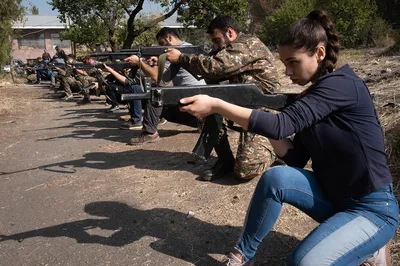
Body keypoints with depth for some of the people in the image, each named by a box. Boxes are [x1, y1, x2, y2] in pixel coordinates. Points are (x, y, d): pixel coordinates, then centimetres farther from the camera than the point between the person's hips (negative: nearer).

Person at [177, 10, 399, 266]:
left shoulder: (342, 84, -20)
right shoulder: (312, 95, 5)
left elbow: (281, 125, -32)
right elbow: (296, 159, 1)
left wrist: (215, 105, -32)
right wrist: (259, 116, -9)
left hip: (373, 208, -7)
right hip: (332, 197, 7)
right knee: (276, 177, -18)